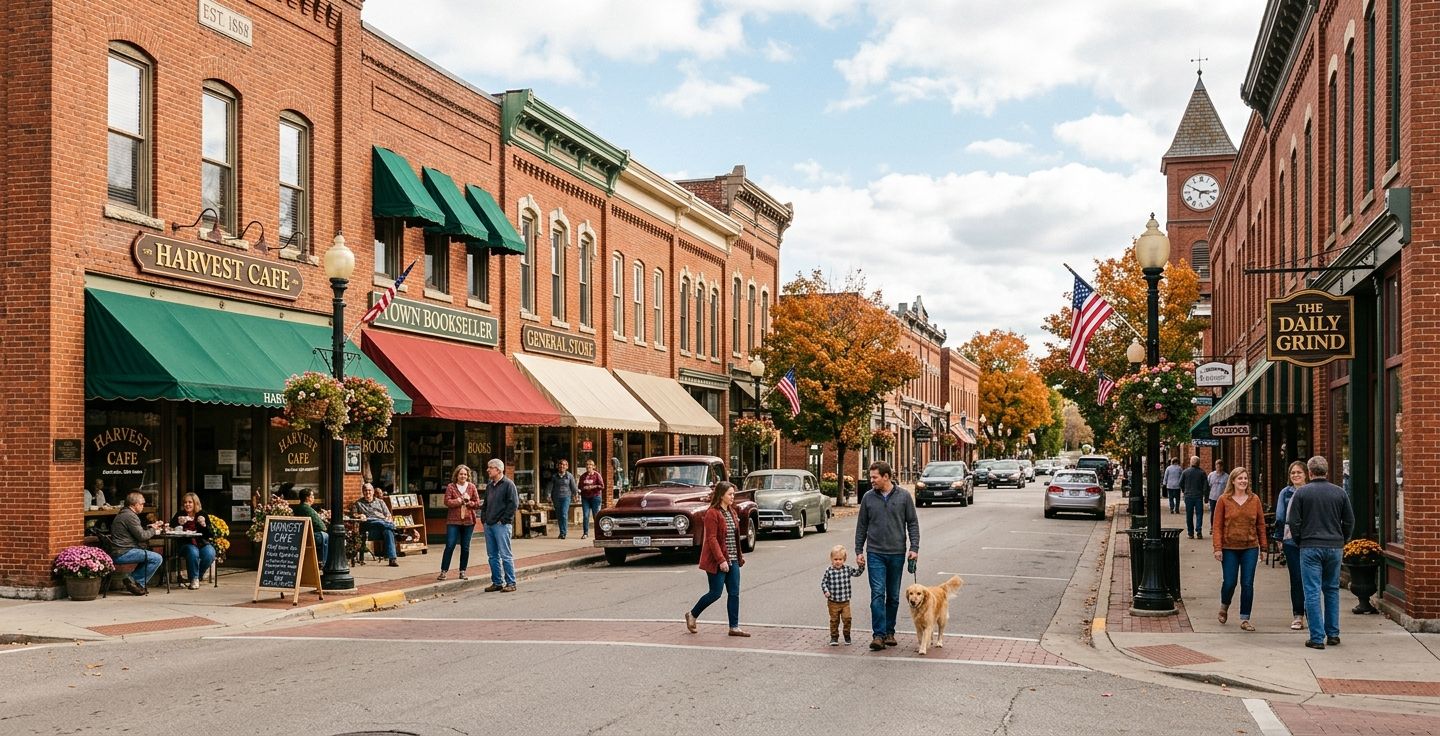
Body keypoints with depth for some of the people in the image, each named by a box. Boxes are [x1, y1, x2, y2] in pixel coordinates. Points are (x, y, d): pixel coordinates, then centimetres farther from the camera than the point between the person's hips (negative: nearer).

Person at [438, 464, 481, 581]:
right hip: (453, 521, -2)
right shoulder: (451, 487, 1)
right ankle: (444, 571, -1)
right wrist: (461, 500, -14)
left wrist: (467, 502, -14)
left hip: (468, 521, 2)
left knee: (465, 548, 7)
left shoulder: (472, 487, 6)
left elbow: (477, 503, 3)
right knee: (449, 546, -6)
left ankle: (463, 571, 16)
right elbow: (447, 502, -10)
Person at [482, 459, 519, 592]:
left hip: (501, 525, -8)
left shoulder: (508, 484, -7)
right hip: (489, 525, 8)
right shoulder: (489, 486, 17)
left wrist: (503, 520, -14)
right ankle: (497, 582, 17)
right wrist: (483, 517, 13)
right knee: (493, 556, 10)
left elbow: (514, 504, -13)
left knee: (505, 555, -7)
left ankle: (511, 583, -3)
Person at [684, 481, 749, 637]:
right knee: (715, 593, -1)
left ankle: (734, 627, 10)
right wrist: (721, 560, -23)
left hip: (732, 560, 8)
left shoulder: (732, 512, 11)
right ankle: (692, 615, 20)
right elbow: (712, 539, -19)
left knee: (734, 593, 4)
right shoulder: (712, 513, -15)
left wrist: (739, 556, 16)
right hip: (717, 561, -8)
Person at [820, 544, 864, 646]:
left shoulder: (847, 569, 0)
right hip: (833, 602, -1)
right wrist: (826, 591, -17)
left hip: (845, 601, 1)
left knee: (847, 618, -4)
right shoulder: (829, 571, -8)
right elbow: (823, 582, -3)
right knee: (834, 620, 7)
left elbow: (857, 573, 4)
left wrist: (861, 566, -13)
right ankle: (834, 637, 21)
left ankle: (847, 635, 18)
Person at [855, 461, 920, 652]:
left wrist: (914, 548, -6)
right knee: (877, 594, -10)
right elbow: (861, 526, 8)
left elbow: (912, 523, 3)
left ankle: (889, 632, 21)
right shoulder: (868, 498, 3)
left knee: (893, 596, 9)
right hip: (875, 553, 0)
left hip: (897, 553, 0)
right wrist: (859, 551, 4)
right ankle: (878, 635, -11)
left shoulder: (904, 497, 0)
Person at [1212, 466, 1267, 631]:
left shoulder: (1254, 499, 4)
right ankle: (1224, 607, 31)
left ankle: (1245, 619, 10)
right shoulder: (1224, 500, -2)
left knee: (1247, 584, 1)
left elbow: (1261, 524, 9)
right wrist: (1217, 547, -9)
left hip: (1250, 548, 2)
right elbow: (1217, 525, -2)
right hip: (1229, 548, -1)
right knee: (1229, 582, 1)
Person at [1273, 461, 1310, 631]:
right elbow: (1280, 517, 9)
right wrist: (1279, 537, 4)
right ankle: (1298, 615, 12)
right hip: (1291, 540, 1)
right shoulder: (1285, 493, 6)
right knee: (1296, 579, 4)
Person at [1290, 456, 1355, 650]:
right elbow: (1349, 522, 7)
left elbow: (1293, 521, -5)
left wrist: (1300, 542, 9)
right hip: (1334, 547, 3)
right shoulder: (1340, 493, 3)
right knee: (1332, 590, 16)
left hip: (1310, 547, -3)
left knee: (1313, 592, -1)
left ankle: (1317, 638, -3)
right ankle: (1333, 635, 19)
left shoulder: (1301, 492, -5)